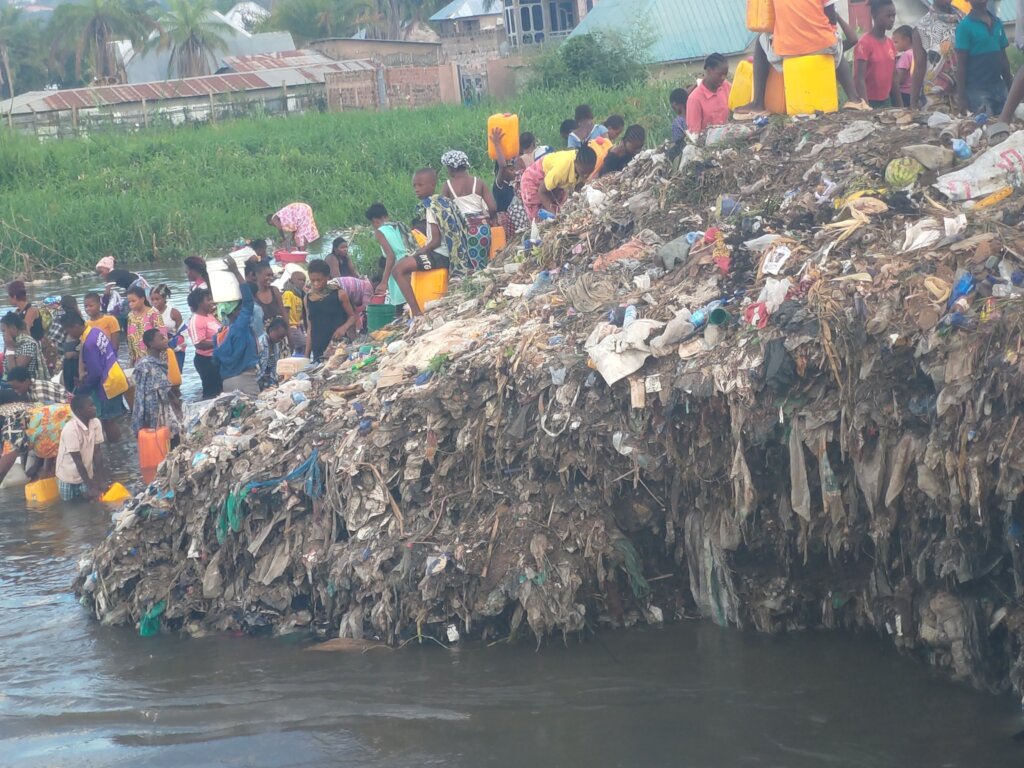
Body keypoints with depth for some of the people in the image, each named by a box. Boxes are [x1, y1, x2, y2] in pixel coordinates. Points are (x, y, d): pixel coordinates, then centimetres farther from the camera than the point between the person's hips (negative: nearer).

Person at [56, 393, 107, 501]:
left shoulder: (96, 423, -11)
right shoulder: (70, 430, -29)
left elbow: (97, 452, -8)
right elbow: (78, 460, -25)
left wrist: (97, 480, -13)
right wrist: (91, 486, -23)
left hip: (86, 474, 5)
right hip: (69, 476, -5)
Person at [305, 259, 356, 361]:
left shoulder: (339, 295, -1)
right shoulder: (308, 299, 9)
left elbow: (352, 316, 8)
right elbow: (310, 328, 15)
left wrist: (344, 328, -14)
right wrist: (307, 355, 12)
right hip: (318, 352, 3)